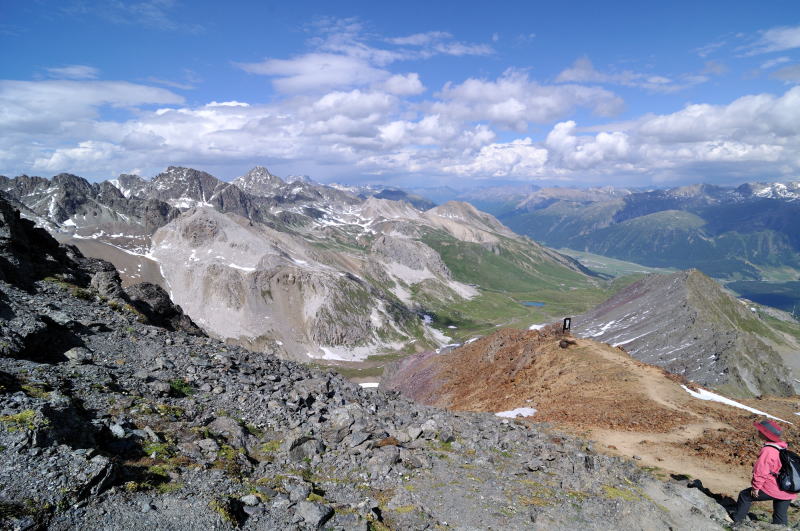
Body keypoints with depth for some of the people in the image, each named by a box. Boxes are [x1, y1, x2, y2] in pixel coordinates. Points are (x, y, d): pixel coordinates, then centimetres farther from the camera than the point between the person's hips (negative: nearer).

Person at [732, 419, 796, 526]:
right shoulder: (782, 448, 8)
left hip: (772, 490, -8)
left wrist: (756, 487, -6)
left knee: (745, 496, 7)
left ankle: (736, 520, 15)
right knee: (780, 517, 18)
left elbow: (761, 471, -18)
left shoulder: (767, 450, -19)